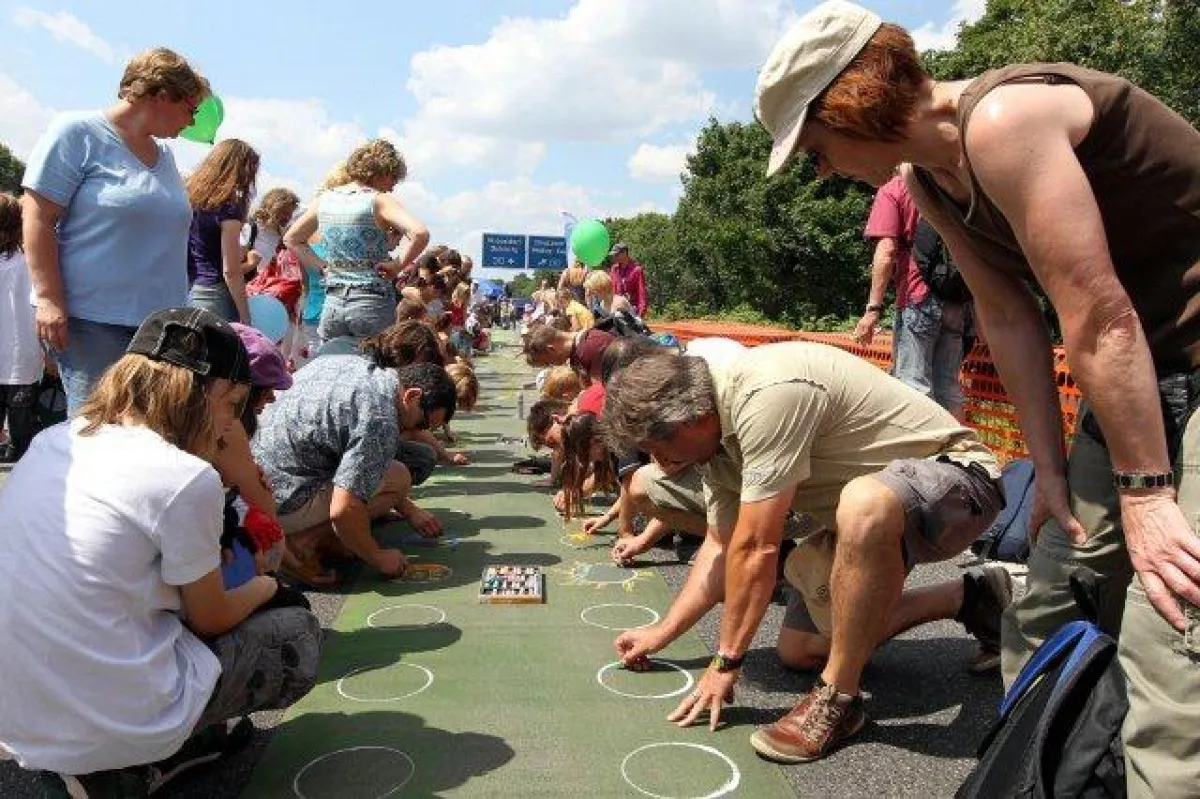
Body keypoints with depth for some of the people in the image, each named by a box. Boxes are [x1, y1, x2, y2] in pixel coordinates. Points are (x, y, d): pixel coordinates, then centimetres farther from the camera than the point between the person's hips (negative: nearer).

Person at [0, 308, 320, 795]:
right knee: (297, 633, 11)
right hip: (106, 725, -7)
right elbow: (211, 620, -3)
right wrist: (266, 587, 15)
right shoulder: (186, 479, -19)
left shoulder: (52, 441, 2)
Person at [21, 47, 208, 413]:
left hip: (158, 322, 6)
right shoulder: (76, 133, -3)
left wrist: (178, 311, 23)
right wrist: (50, 299, -15)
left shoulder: (164, 154, 17)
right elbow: (38, 218, -7)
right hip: (93, 318, -6)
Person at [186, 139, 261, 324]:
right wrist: (246, 319, -9)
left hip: (184, 292, 7)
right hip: (214, 296, -7)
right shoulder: (229, 207, -11)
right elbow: (230, 272, -13)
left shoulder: (189, 195, 9)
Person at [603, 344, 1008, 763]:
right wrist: (662, 632, 10)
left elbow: (756, 547, -29)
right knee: (798, 649, 10)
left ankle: (837, 698, -21)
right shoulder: (715, 433, -1)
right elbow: (722, 546, 10)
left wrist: (725, 663, -17)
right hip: (870, 517, 10)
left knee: (863, 504, -43)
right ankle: (967, 598, 21)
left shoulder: (766, 396, -32)